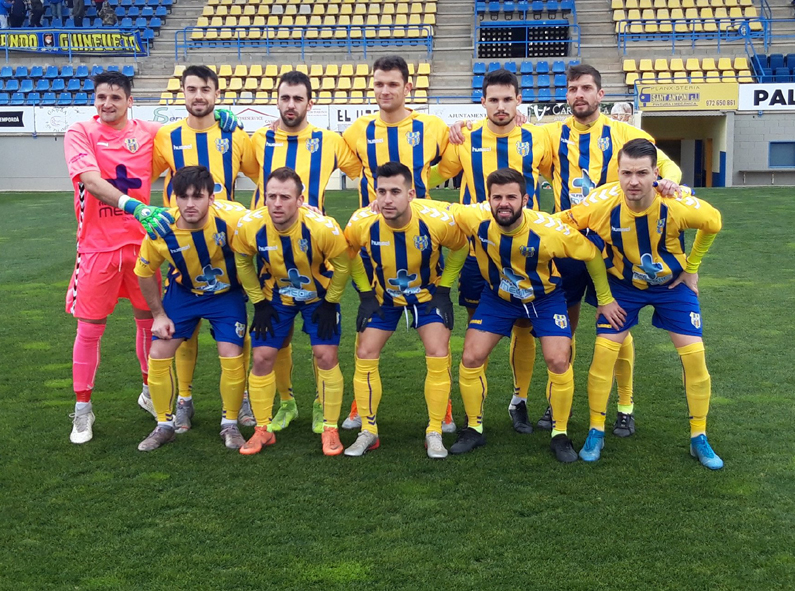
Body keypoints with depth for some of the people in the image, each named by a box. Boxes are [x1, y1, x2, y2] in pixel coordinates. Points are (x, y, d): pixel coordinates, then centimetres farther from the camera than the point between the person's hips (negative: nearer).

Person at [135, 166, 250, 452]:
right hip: (183, 292, 2)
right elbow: (145, 273, -5)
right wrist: (159, 315, -3)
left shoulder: (232, 218, -33)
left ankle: (229, 425, 13)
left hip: (226, 294, -2)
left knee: (232, 358, -12)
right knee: (157, 355, -2)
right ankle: (164, 425, 19)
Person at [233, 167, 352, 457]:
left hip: (319, 296, -2)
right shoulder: (249, 226, -26)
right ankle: (263, 430, 14)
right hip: (275, 297, 2)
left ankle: (330, 429, 7)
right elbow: (243, 262, -5)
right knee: (262, 357, -2)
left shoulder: (323, 227, -33)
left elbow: (342, 265, -14)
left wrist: (330, 304, -11)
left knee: (325, 356, -9)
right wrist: (259, 303, -5)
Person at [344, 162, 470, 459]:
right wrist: (366, 294, -7)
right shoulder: (361, 223, -28)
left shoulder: (437, 220, -30)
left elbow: (460, 249, -7)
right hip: (382, 295, 1)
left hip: (427, 293, -1)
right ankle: (368, 431, 11)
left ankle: (435, 433, 4)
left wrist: (443, 289, -10)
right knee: (365, 354, -5)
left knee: (438, 355, -12)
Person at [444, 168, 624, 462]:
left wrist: (605, 299, -7)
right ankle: (474, 429, 17)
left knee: (559, 362, -14)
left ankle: (560, 434, 8)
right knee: (470, 359, -4)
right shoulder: (476, 218, -30)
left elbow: (592, 254, -16)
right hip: (497, 296, 2)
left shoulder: (548, 229, -32)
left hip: (545, 297, -2)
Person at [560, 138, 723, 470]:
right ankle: (596, 433, 10)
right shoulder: (602, 204, -30)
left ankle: (699, 439, 13)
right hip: (624, 285, 0)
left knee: (694, 354, -5)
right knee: (603, 352, -8)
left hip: (673, 284, 0)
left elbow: (713, 222, -7)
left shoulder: (678, 203, -30)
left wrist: (692, 267, -1)